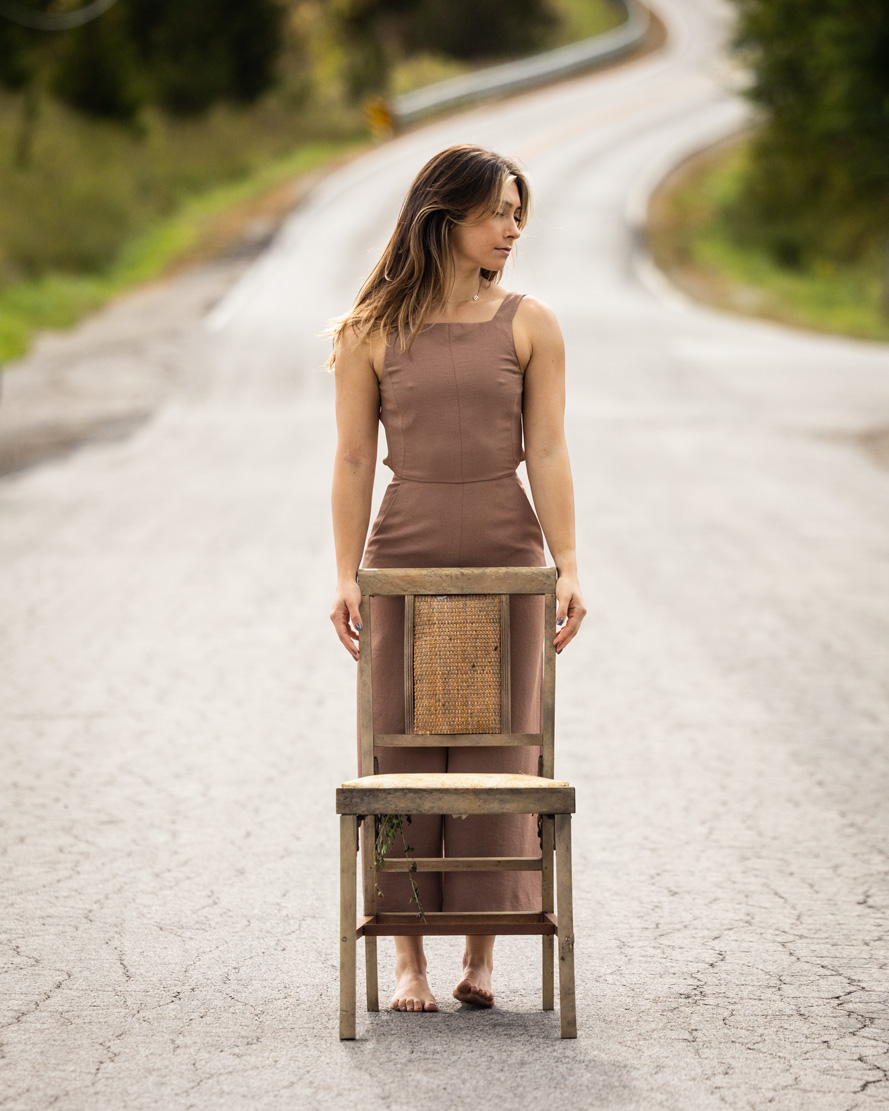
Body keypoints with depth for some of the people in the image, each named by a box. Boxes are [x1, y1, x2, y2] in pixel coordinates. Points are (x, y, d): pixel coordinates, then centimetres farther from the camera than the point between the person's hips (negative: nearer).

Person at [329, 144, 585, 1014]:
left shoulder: (528, 326, 3)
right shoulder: (372, 333, 1)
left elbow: (546, 454, -1)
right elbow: (354, 460, 1)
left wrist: (567, 568, -7)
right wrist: (345, 575, -5)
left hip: (505, 555, 0)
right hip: (405, 555, 0)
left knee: (497, 748, 3)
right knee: (403, 749, 2)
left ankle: (481, 955, 11)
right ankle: (409, 959, 8)